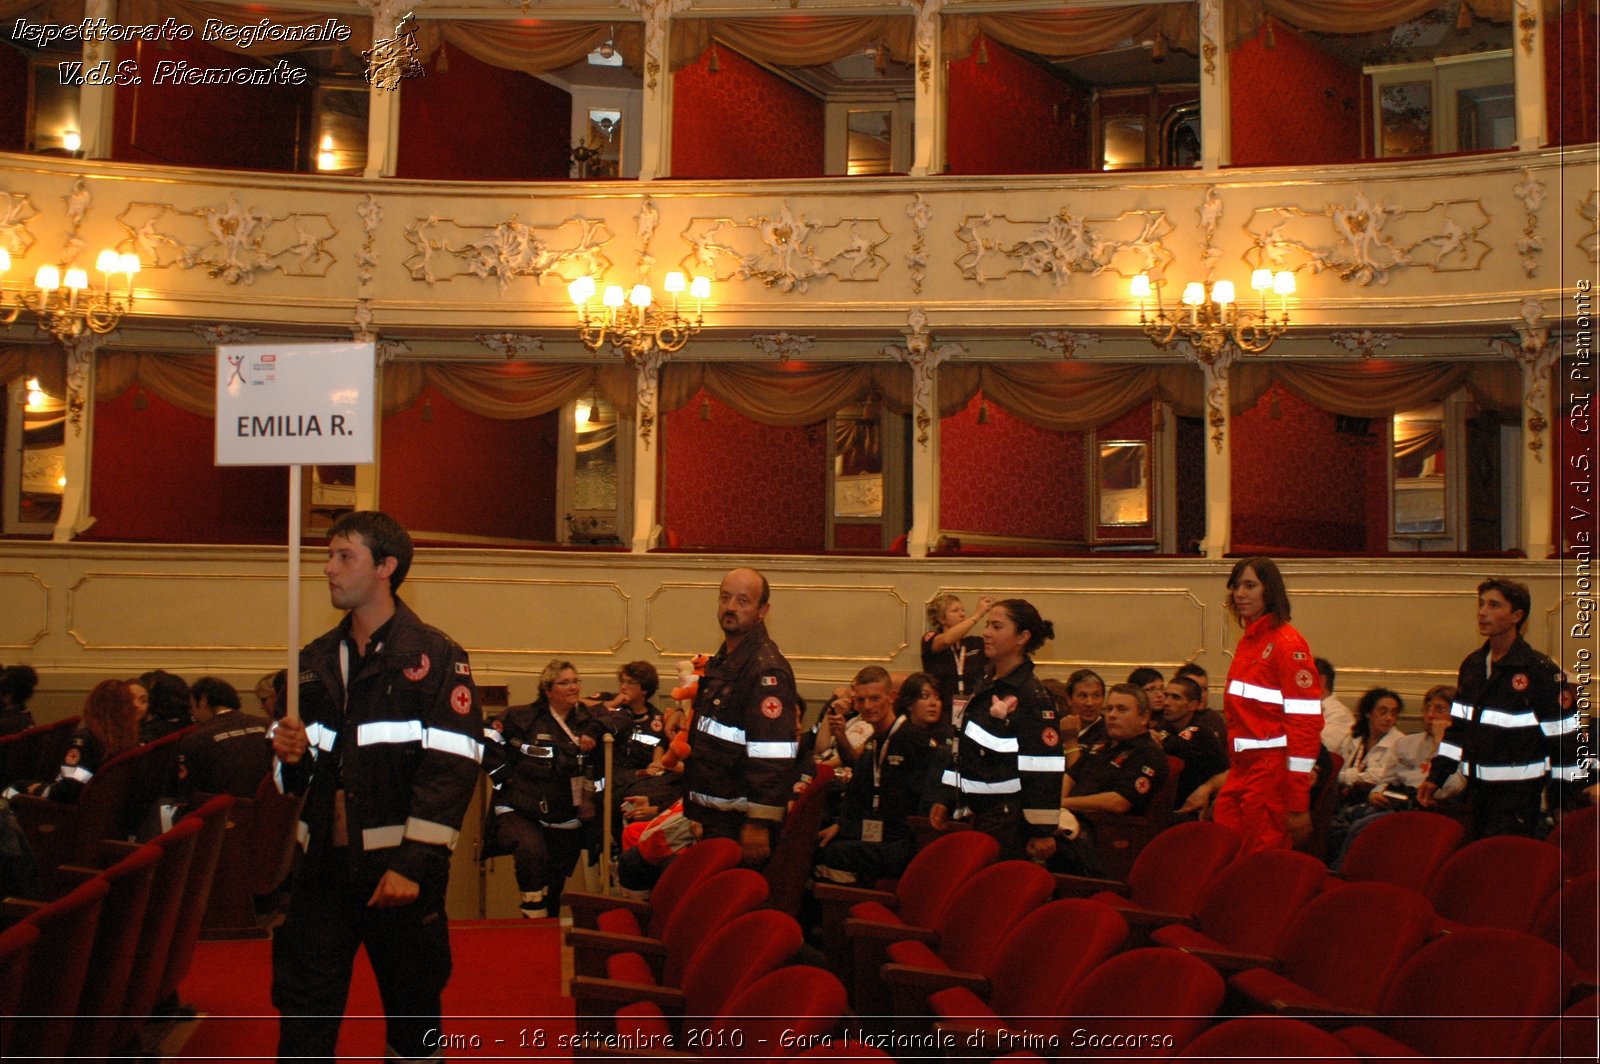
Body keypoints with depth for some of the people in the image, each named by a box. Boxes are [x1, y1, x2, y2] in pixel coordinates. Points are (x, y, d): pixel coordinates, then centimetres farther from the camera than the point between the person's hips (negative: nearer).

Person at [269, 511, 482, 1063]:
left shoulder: (435, 656, -4)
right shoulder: (315, 659, 15)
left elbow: (452, 770, -12)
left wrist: (413, 865, -20)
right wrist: (290, 756, -2)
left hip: (398, 870, -5)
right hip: (323, 866, 5)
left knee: (413, 1016, 7)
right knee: (303, 1016, 3)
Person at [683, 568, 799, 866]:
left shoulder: (766, 670, -17)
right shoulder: (722, 661, 16)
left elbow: (774, 756, -23)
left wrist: (759, 824, -26)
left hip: (739, 823, -10)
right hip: (711, 819, 10)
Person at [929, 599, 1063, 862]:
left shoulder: (1032, 695, -14)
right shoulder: (985, 687, 13)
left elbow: (1046, 769, -16)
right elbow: (963, 748, 18)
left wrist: (1042, 830, -17)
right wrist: (944, 800, 15)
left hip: (1010, 821, -8)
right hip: (981, 815, 8)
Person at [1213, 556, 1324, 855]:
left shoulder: (1286, 642, -11)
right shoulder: (1247, 642, 16)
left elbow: (1306, 722, -16)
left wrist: (1298, 803, -18)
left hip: (1272, 771, -8)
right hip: (1241, 771, 8)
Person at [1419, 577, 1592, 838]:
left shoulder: (1540, 670, -10)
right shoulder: (1472, 665, 10)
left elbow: (1566, 737, -8)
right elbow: (1457, 726, 17)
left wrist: (1564, 802, -7)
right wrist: (1435, 777, 11)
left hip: (1519, 790, -7)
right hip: (1477, 788, 7)